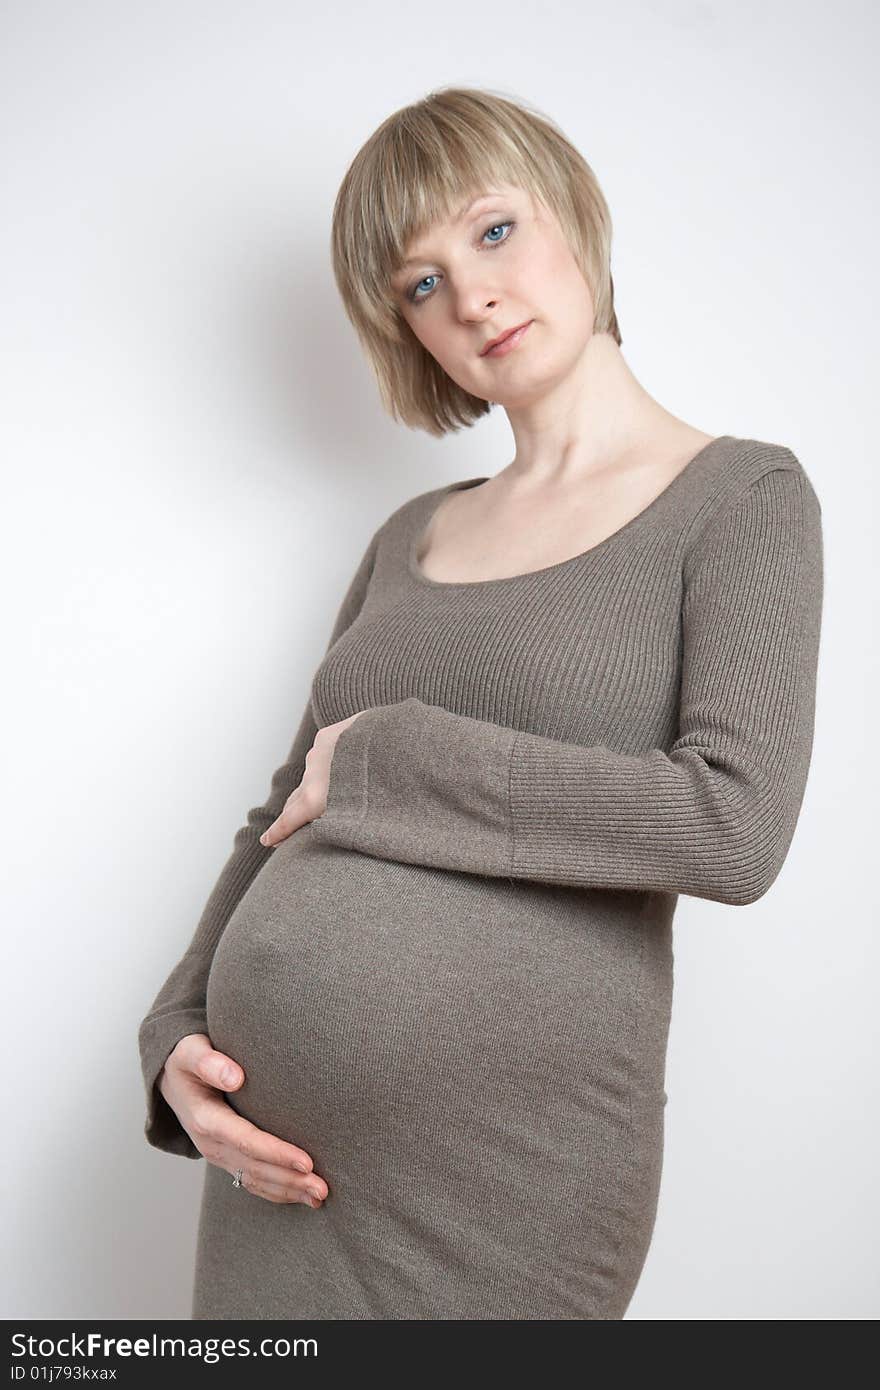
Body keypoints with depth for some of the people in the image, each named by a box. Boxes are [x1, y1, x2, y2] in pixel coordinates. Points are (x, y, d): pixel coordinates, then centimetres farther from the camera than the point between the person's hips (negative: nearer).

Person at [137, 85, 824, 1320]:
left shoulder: (743, 498, -2)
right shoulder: (411, 539, 11)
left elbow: (735, 825, -16)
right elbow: (284, 817, 12)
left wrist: (388, 760, -11)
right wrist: (179, 1034, -2)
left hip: (500, 1166, -4)